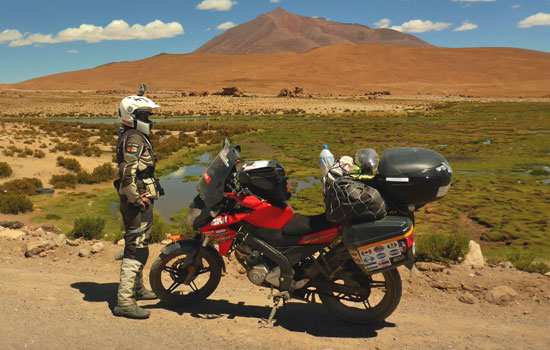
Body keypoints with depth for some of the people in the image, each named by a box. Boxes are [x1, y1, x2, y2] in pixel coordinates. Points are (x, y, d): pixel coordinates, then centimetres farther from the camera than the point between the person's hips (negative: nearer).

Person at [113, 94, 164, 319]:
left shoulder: (132, 137, 18)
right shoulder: (134, 139, -15)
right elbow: (128, 174, -25)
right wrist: (136, 199, -22)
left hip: (138, 200, 11)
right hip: (139, 201, -11)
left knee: (137, 245, 21)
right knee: (137, 248, -10)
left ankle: (137, 288, 37)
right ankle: (124, 301, -8)